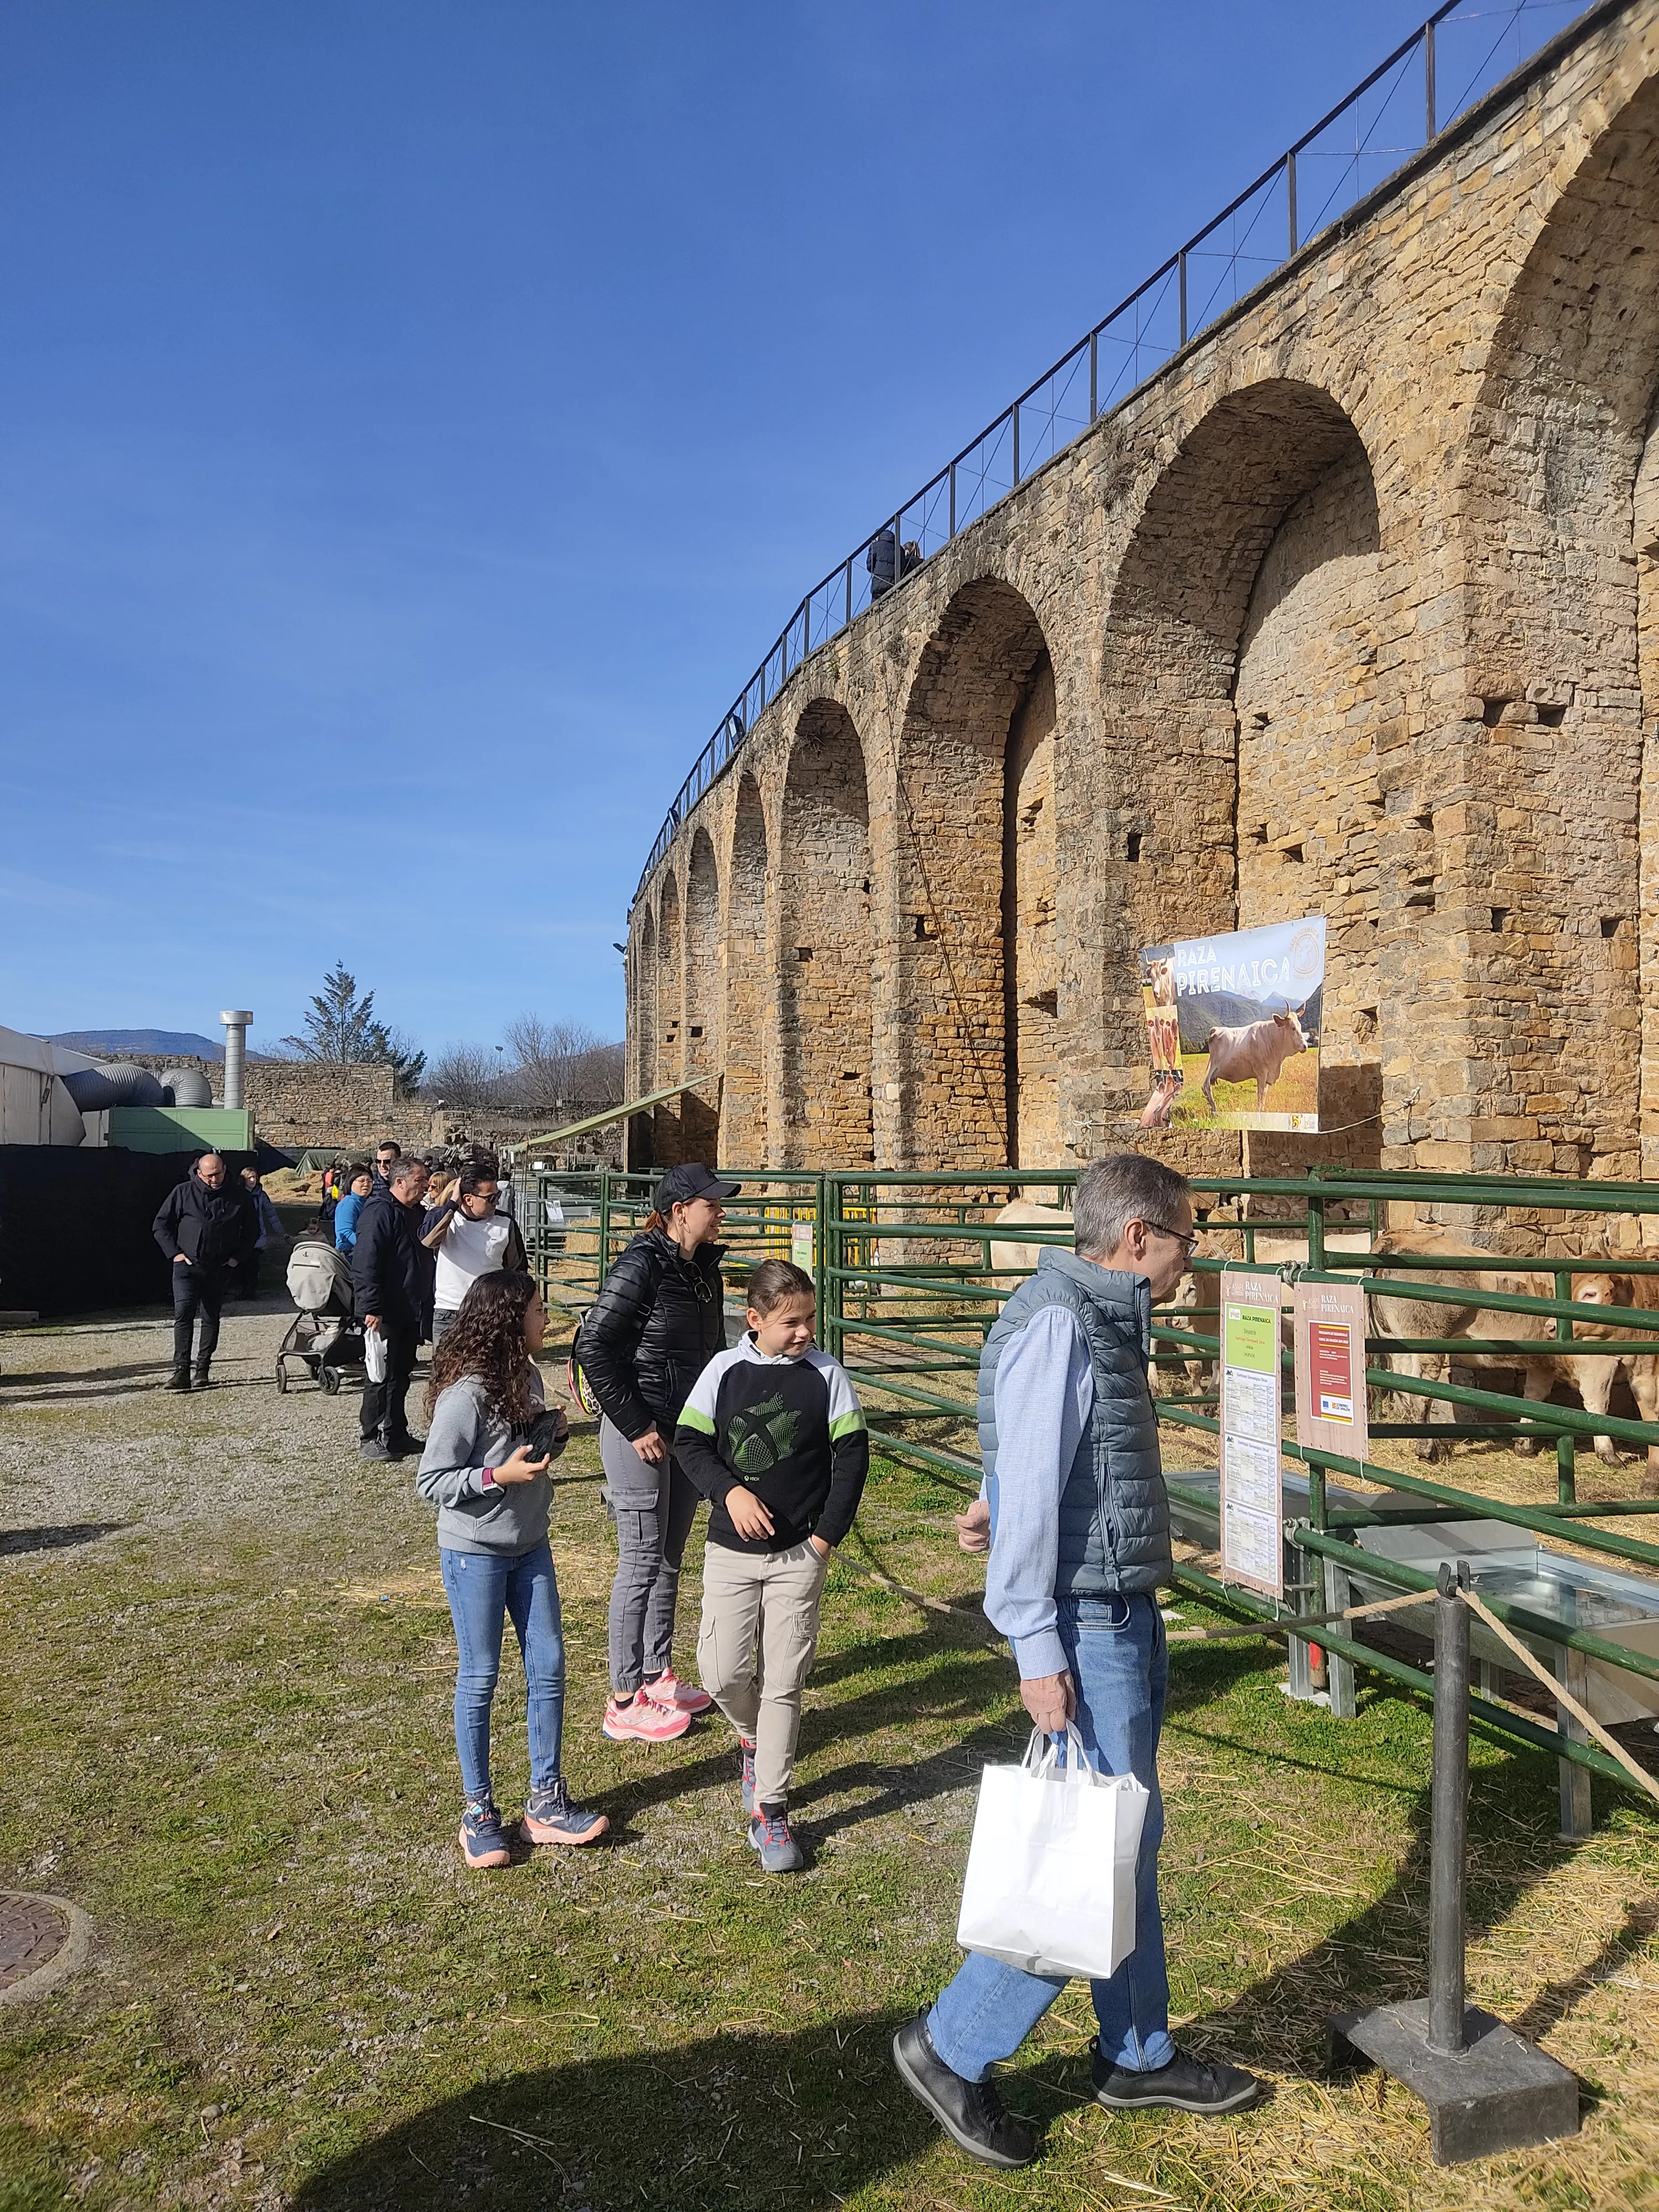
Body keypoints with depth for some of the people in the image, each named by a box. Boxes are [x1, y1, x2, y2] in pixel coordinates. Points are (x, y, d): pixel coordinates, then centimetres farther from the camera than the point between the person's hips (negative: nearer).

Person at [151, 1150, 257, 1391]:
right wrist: (175, 1253, -3)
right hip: (187, 1265, -2)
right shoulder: (183, 1192, 0)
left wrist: (238, 1257, 4)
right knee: (183, 1313, -15)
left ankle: (203, 1369, 15)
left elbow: (252, 1228, 14)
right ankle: (181, 1371, -16)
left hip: (220, 1269, 2)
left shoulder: (237, 1196, 4)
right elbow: (160, 1225, 7)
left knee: (211, 1318, 6)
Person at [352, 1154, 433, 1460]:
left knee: (402, 1374, 14)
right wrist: (371, 1309, -25)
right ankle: (371, 1438, 6)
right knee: (384, 1376, -4)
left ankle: (396, 1434, 23)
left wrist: (424, 1302, 19)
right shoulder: (379, 1213, -16)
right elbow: (365, 1264, -21)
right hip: (386, 1313, -9)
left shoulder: (417, 1213, 13)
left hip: (411, 1310, 9)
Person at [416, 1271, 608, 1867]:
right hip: (475, 1554, -7)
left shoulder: (527, 1377, 3)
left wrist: (553, 1438, -2)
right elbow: (431, 1482, -18)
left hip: (531, 1546, 7)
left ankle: (547, 1802, 20)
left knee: (548, 1666, 8)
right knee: (479, 1679, 5)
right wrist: (499, 1476, -27)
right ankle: (477, 1812, 20)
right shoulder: (465, 1395, -22)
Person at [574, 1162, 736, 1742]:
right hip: (640, 1434, -8)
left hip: (687, 1433, 8)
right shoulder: (642, 1266, -19)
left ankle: (658, 1674, 32)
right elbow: (592, 1346, -21)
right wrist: (634, 1426, -18)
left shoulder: (705, 1268, 6)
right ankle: (625, 1701, 11)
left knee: (669, 1559, 17)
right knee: (642, 1563, -1)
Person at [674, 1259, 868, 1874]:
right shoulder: (725, 1370, -3)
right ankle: (753, 1739, 34)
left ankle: (769, 1812, 13)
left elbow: (852, 1454, -2)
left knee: (784, 1681, 1)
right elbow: (689, 1442, 1)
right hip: (731, 1550, 1)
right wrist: (730, 1491, -15)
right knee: (722, 1673, 1)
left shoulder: (826, 1374, -6)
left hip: (800, 1554, -1)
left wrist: (828, 1534, -5)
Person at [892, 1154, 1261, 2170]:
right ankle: (953, 2047, 10)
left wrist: (995, 1502, 38)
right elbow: (1030, 1489, -22)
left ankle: (1139, 2055, 33)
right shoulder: (1056, 1324, -19)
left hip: (1129, 1613, 10)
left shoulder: (1108, 1323, 11)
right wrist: (1038, 1649, -22)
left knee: (1129, 1839, 18)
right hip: (1087, 1624, -10)